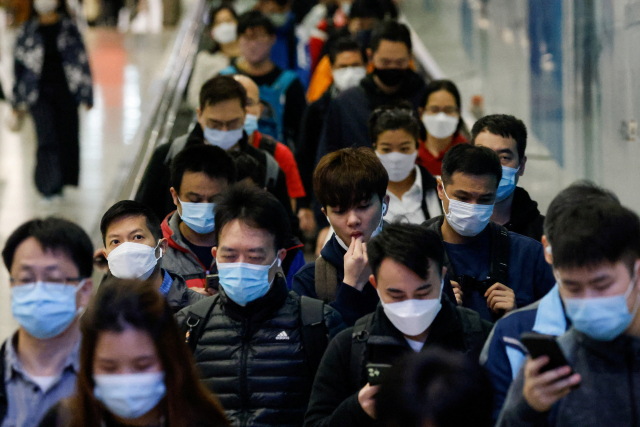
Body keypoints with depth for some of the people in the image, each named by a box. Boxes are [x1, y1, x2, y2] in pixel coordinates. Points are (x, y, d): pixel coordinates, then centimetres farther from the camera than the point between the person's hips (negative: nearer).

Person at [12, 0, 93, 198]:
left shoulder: (69, 29, 6)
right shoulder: (27, 31, 5)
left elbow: (82, 62, 8)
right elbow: (19, 65, 9)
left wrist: (86, 93, 4)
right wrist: (18, 100, 9)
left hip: (65, 90, 2)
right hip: (39, 93, -1)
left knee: (67, 137, 3)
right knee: (47, 138, -13)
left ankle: (59, 183, 19)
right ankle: (49, 187, -13)